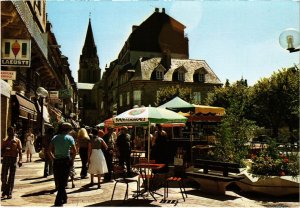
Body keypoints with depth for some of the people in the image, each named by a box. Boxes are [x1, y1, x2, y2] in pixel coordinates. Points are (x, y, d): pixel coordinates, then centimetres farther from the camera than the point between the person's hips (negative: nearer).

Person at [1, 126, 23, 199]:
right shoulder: (5, 140, 9)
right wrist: (5, 149, -16)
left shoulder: (17, 140, 3)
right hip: (6, 158, 2)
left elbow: (20, 151, -2)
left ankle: (9, 193, 8)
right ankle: (4, 190, 22)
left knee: (11, 176, 2)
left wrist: (20, 160, -13)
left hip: (13, 158, -1)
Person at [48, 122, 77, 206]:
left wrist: (53, 158, 6)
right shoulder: (69, 138, -5)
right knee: (63, 182, 5)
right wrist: (72, 159, -3)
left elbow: (49, 150, 0)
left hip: (56, 162, 3)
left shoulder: (55, 137, 6)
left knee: (58, 182, 15)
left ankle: (64, 198, 28)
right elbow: (74, 151, -14)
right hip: (66, 161, -3)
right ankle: (58, 202, 0)